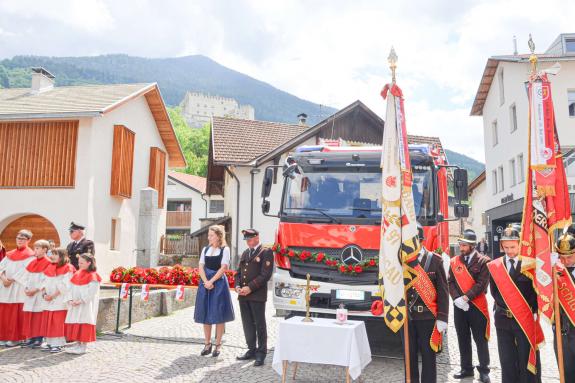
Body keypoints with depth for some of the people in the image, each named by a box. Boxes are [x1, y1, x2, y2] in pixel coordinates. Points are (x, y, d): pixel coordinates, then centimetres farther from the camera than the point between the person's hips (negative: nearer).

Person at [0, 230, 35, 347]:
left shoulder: (30, 255, -1)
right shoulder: (10, 254, 17)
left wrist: (12, 280, -14)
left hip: (19, 288, -6)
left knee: (16, 314, -4)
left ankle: (15, 338, 2)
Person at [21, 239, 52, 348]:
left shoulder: (48, 263, -8)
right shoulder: (32, 263, 14)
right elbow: (25, 277, 15)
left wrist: (36, 290, -15)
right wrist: (26, 288, 0)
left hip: (40, 294, -7)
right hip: (29, 293, 7)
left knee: (39, 316, -4)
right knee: (28, 316, 8)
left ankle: (39, 339, 4)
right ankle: (31, 338, 17)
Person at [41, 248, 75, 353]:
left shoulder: (67, 268, -8)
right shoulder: (49, 268, 15)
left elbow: (64, 286, -14)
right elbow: (45, 282, 12)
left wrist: (53, 296, -16)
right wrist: (44, 293, -4)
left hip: (60, 300, -7)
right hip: (48, 300, 7)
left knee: (58, 323, -5)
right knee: (48, 322, 9)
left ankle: (58, 344, 0)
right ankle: (50, 342, 18)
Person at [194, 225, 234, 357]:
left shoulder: (225, 249, -2)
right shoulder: (205, 249, 11)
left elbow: (223, 268, -9)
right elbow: (201, 267, 5)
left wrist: (211, 281, -15)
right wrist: (206, 282, -10)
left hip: (219, 283, -5)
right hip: (205, 283, 5)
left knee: (218, 314, -1)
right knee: (205, 313, 7)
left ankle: (218, 344, 9)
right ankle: (207, 344, 17)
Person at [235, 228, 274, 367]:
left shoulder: (266, 252, -4)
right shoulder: (245, 253, 18)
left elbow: (265, 275, -12)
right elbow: (239, 272, 19)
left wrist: (250, 288, -16)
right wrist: (237, 286, 0)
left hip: (257, 295, -6)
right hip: (243, 295, 7)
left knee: (260, 325, 1)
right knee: (247, 324, 12)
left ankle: (261, 354, 9)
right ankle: (252, 350, 24)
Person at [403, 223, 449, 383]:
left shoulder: (435, 260, -4)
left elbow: (443, 291, -4)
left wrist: (442, 318, -9)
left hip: (428, 317, -2)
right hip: (407, 317, 2)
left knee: (428, 357, 7)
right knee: (409, 356, 11)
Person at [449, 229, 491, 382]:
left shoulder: (483, 261, -5)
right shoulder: (454, 261, 7)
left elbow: (481, 284, -12)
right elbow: (450, 283, 4)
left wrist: (465, 298, -17)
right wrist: (457, 299, -11)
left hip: (477, 306, -4)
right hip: (459, 306, 4)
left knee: (480, 340, 6)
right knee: (463, 339, 12)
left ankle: (484, 370, 20)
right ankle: (466, 368, 25)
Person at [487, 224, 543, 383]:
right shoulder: (494, 265, 4)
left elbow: (536, 290, -2)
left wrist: (532, 311, -9)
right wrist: (504, 306, 0)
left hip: (526, 318, -3)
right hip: (502, 318, 3)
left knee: (527, 359, 5)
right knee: (507, 360, 10)